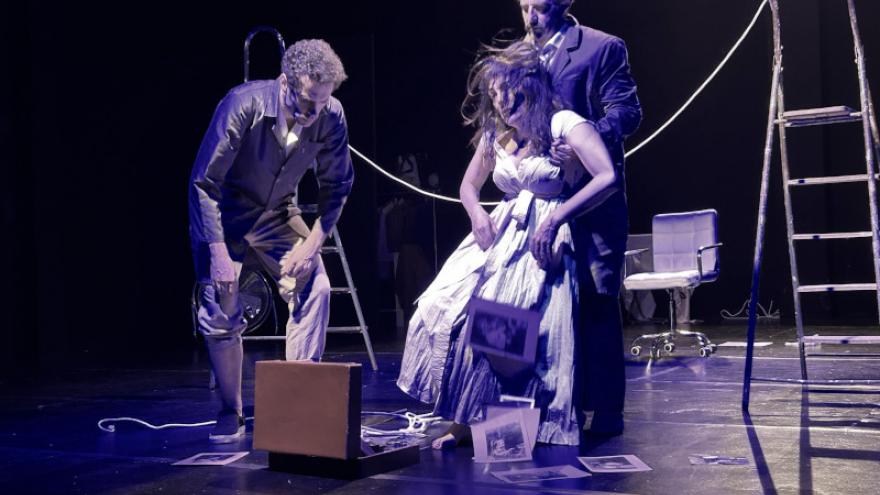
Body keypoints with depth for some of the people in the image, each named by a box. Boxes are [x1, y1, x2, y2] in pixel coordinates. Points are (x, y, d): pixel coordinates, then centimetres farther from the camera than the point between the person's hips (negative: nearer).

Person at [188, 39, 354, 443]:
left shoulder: (331, 117, -20)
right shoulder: (243, 105, -30)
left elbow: (336, 187, -6)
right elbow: (203, 182, -24)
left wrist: (312, 243, -17)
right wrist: (218, 253, -27)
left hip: (278, 213, 3)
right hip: (223, 214, -3)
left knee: (315, 288, -16)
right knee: (220, 311, -10)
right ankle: (231, 414, 7)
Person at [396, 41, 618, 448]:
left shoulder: (563, 124, -7)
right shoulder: (495, 134, 14)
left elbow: (607, 177, -19)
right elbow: (468, 186, 25)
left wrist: (555, 218, -23)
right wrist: (478, 215, 2)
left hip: (543, 239, -6)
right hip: (499, 233, 6)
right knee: (448, 311, -10)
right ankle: (462, 422, -1)